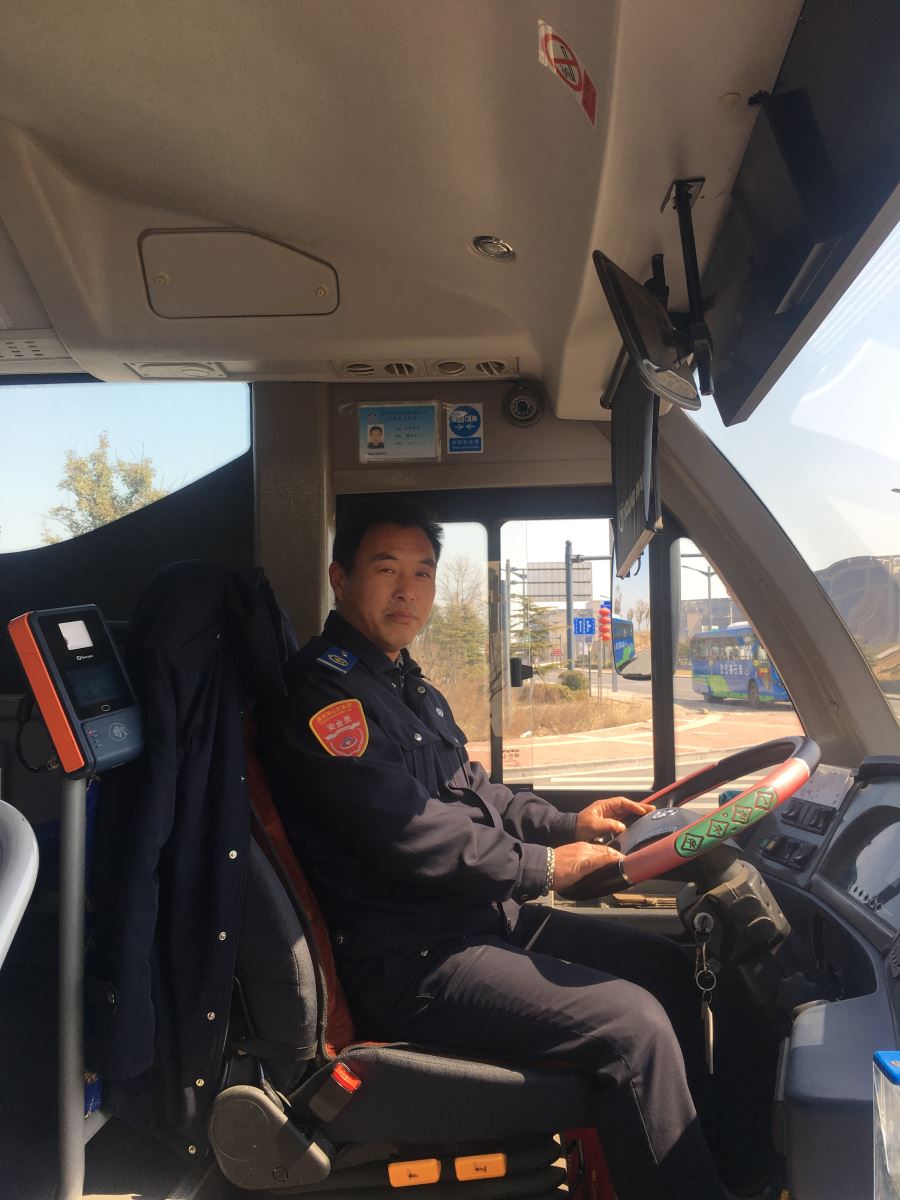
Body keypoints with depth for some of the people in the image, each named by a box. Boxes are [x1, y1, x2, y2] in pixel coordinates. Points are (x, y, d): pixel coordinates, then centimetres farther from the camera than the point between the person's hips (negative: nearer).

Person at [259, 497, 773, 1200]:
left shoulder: (409, 686, 18)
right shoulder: (322, 689, -15)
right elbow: (408, 833, -22)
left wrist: (567, 823, 6)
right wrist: (543, 866, -12)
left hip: (485, 917, 10)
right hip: (408, 962, -10)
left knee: (672, 971, 8)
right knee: (633, 1023, -21)